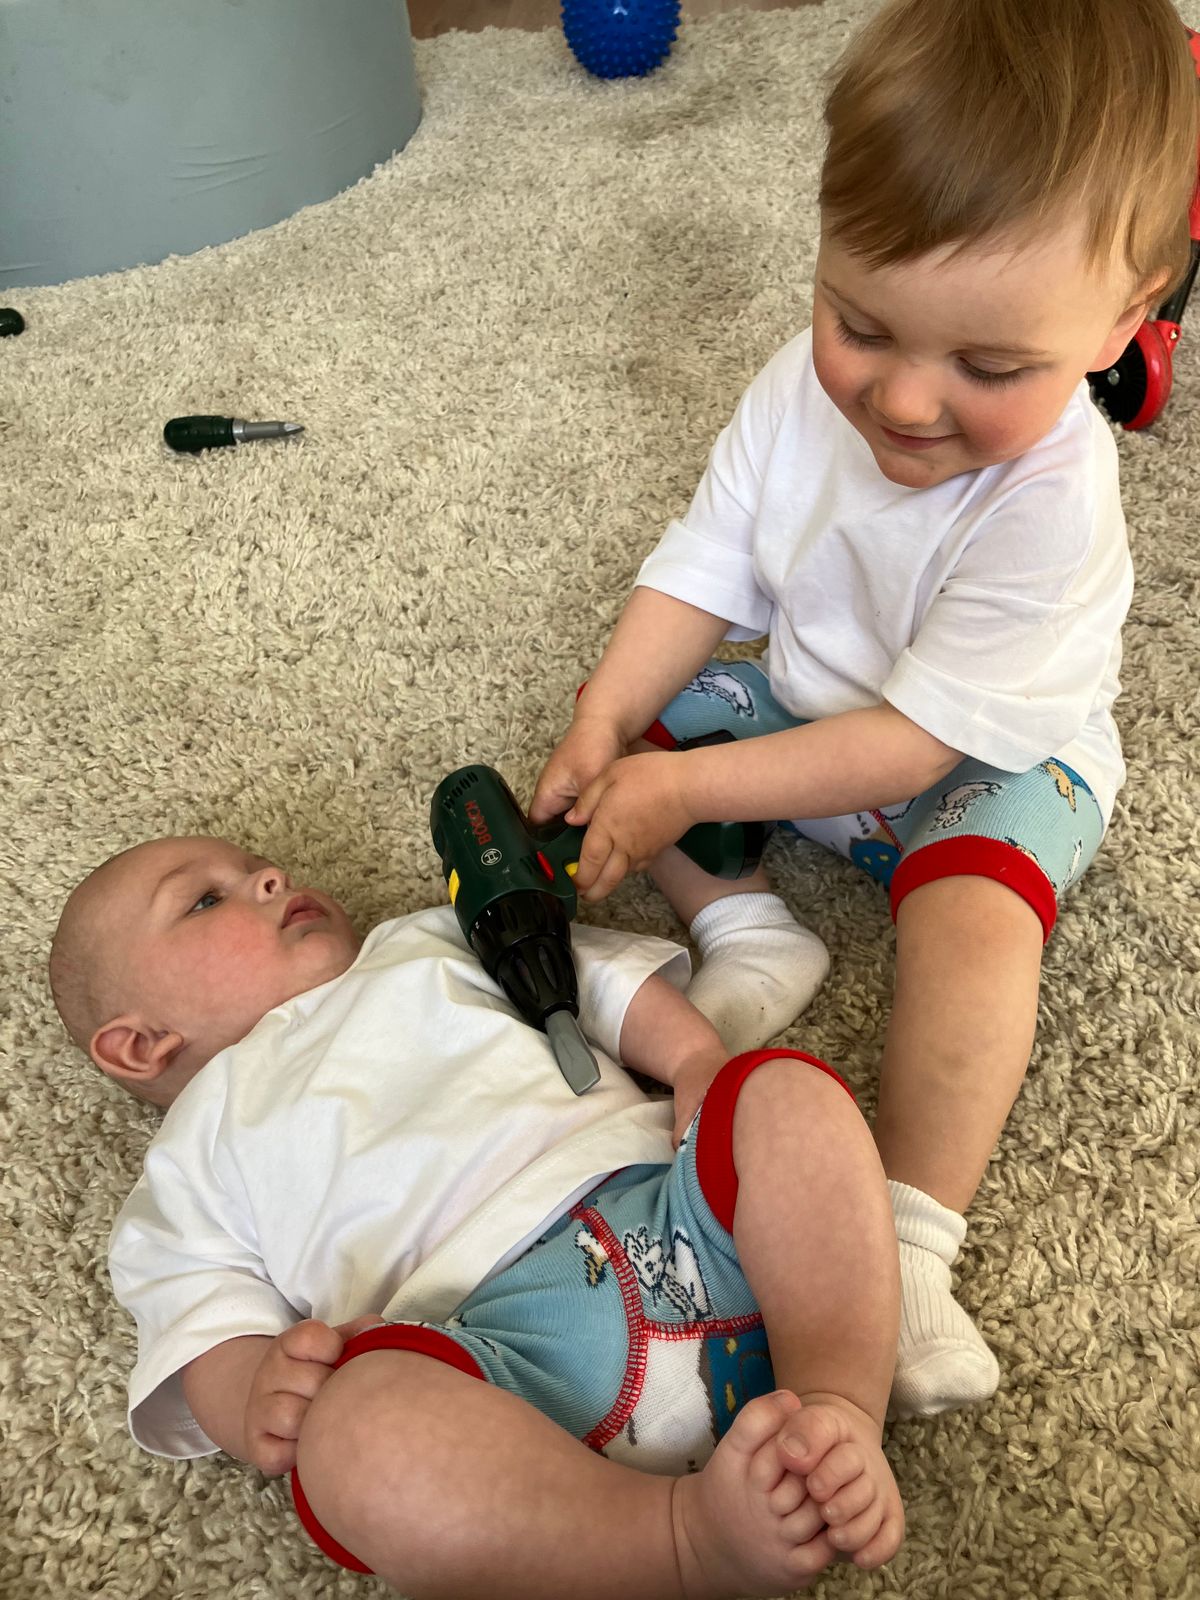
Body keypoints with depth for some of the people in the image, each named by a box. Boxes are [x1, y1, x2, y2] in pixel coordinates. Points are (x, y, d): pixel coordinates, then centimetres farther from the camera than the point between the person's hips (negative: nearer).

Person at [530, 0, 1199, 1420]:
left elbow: (917, 740, -32)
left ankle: (910, 1235, -24)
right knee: (627, 721, -5)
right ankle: (747, 933, -5)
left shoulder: (1048, 505, -34)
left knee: (973, 915, -34)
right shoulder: (808, 384, -17)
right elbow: (704, 563, -10)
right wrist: (603, 727, -23)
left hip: (993, 759, -6)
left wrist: (687, 789, -32)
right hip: (811, 693, 6)